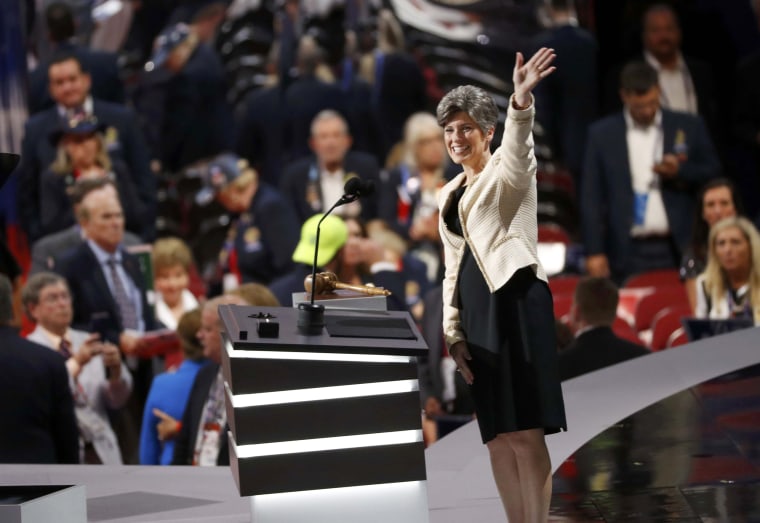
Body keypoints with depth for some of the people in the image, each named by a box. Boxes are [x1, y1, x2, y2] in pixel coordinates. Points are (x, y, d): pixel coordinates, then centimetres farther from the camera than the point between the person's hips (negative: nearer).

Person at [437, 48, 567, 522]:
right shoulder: (450, 195, 22)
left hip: (514, 299, -8)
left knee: (525, 432, -11)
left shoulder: (507, 173, 1)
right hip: (477, 309, 8)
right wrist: (454, 331, 13)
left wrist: (521, 101, -44)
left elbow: (518, 148, -23)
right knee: (498, 436, 6)